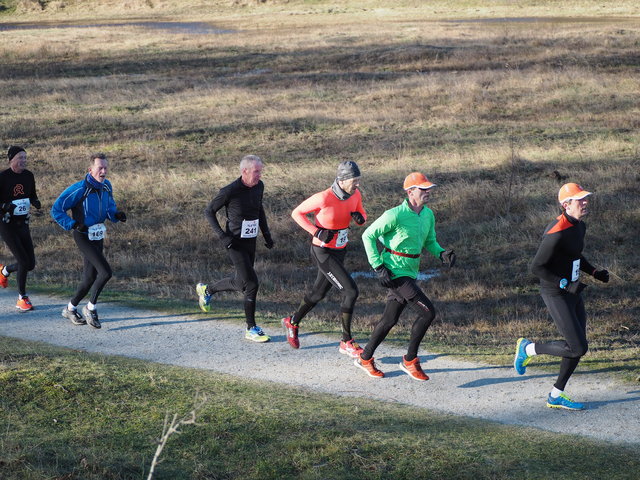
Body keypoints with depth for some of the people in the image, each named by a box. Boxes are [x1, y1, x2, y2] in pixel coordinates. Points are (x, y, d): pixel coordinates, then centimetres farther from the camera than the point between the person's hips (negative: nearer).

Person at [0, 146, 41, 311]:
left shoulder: (28, 176, 4)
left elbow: (32, 195, 17)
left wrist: (35, 202, -5)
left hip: (23, 223, 6)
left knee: (30, 264, 4)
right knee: (24, 262, -13)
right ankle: (22, 299, 4)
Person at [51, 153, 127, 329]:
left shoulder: (106, 186, 2)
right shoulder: (80, 189, -20)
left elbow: (110, 207, 20)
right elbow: (56, 210, -13)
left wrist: (117, 215, -2)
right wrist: (74, 225, -22)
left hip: (98, 237, 8)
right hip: (83, 237, -8)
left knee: (90, 278, 12)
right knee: (105, 272, -18)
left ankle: (70, 309, 32)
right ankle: (90, 308, 0)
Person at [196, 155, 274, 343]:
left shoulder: (259, 186, 2)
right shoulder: (230, 191, -19)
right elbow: (209, 212, -9)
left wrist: (266, 233, 13)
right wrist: (222, 236, -18)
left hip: (251, 242, 8)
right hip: (235, 244, -8)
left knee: (241, 283, 17)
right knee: (251, 283, -12)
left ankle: (206, 290, 43)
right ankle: (251, 329, 0)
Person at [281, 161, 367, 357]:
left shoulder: (355, 194, -6)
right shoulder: (324, 198, -26)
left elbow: (362, 215, 10)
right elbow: (297, 213, -14)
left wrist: (360, 217, -15)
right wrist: (316, 232, -23)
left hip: (340, 250, 8)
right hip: (323, 252, -8)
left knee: (318, 293, 22)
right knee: (351, 291, -13)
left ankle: (292, 322, 47)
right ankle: (346, 342, -1)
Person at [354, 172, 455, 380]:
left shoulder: (428, 214, 6)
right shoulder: (396, 215, -18)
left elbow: (429, 242, 18)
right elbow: (368, 235, -12)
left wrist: (442, 254, -4)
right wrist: (378, 267, -16)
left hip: (410, 273, 8)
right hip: (395, 272, -8)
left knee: (390, 319, 15)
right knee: (428, 312, -14)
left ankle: (365, 359, 31)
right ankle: (410, 361, 1)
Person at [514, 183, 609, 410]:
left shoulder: (579, 226, 8)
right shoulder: (556, 233, -23)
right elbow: (536, 267, -22)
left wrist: (594, 272, 10)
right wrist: (566, 284, -23)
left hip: (572, 292, 9)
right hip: (556, 295, -9)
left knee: (578, 347, 10)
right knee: (578, 347, -11)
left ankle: (556, 396, 22)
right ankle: (528, 348, 10)